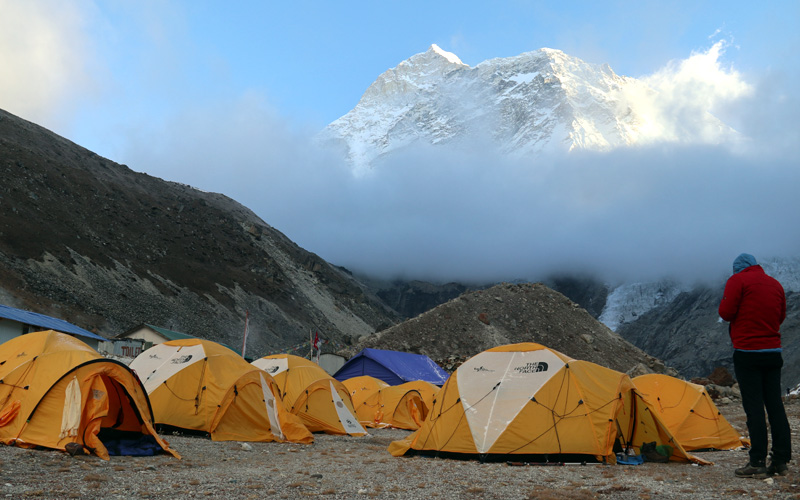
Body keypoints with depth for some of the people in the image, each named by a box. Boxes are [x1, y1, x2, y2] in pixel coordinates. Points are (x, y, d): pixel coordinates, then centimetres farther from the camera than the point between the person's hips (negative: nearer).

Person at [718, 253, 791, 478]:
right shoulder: (775, 284, 16)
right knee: (775, 405, 9)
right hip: (774, 351, 6)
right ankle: (781, 461, 12)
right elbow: (781, 316, 23)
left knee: (754, 407, -5)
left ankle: (758, 463, -5)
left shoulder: (738, 280, -5)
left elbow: (726, 312, -12)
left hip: (747, 352, -6)